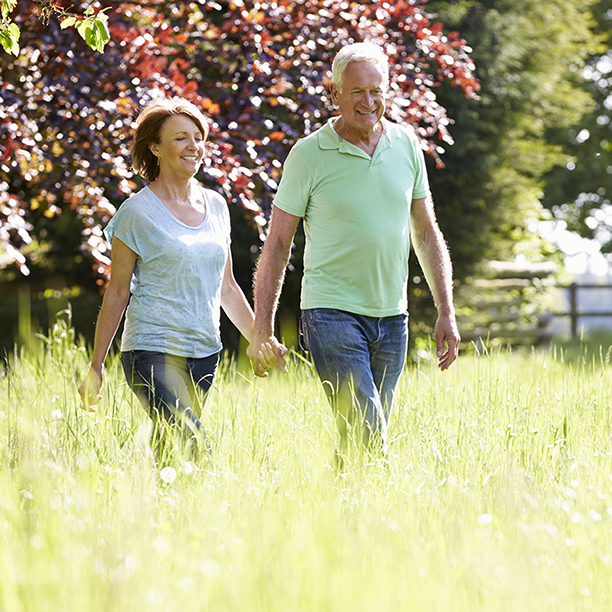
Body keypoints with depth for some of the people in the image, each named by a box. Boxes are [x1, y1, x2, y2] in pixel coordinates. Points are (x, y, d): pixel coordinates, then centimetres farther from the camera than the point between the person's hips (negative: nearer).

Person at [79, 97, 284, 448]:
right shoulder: (138, 212, -4)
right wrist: (96, 367, -1)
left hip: (205, 353, 6)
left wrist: (258, 339, 13)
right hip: (154, 352, -6)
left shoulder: (215, 206, 12)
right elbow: (117, 293, -1)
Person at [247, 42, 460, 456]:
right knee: (367, 438, -16)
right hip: (333, 313, -5)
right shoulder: (309, 154, -5)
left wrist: (446, 312, 9)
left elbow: (427, 233, 14)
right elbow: (277, 246, -1)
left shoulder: (406, 144, 6)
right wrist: (263, 331, -6)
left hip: (392, 316, 5)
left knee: (369, 438, 9)